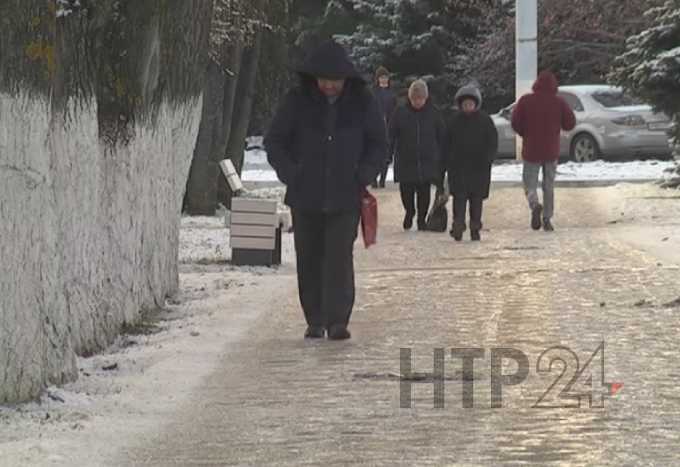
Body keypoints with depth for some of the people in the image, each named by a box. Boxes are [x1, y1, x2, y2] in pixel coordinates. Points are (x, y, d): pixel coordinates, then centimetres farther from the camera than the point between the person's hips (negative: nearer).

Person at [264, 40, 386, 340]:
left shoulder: (362, 103, 1)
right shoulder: (298, 102, 0)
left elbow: (378, 144, 11)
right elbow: (274, 141, 7)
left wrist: (364, 175, -4)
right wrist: (290, 174, -6)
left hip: (345, 196, -1)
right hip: (305, 196, 1)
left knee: (340, 257, -10)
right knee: (308, 259, 5)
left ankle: (337, 320, -10)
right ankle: (315, 321, 15)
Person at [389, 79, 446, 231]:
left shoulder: (433, 113, 1)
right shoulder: (401, 112, -2)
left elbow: (441, 137, 7)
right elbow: (391, 135, 0)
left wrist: (441, 158, 4)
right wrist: (388, 153, -7)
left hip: (428, 160, 0)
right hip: (406, 160, 0)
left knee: (424, 192, 0)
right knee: (406, 190, 2)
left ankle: (422, 218, 17)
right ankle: (409, 212, 30)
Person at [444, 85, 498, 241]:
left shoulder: (484, 120, 1)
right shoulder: (455, 121, 5)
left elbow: (493, 142, 4)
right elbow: (448, 143, 10)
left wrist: (487, 159, -8)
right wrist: (449, 162, 3)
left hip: (479, 167, 0)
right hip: (459, 166, 0)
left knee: (477, 198, 4)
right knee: (459, 196, -11)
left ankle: (475, 229, 11)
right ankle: (458, 225, -16)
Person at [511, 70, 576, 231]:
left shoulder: (525, 101, -6)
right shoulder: (559, 103, -4)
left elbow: (516, 123, -8)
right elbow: (570, 124, -2)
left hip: (531, 150, -1)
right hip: (552, 151, 1)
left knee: (530, 183, 7)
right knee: (549, 185, 12)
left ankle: (535, 205, -23)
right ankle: (547, 219, 9)